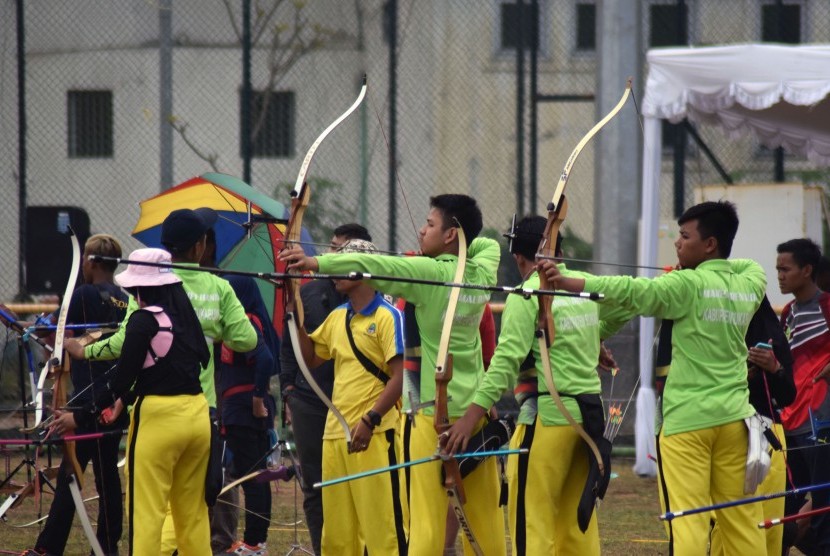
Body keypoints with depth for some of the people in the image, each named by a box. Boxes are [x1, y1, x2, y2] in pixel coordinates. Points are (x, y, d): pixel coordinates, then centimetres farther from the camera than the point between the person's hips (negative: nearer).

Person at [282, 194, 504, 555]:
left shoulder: (432, 273, -11)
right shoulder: (482, 273, 7)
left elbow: (373, 266, -21)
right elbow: (489, 244, 30)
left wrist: (316, 263, -24)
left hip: (436, 413, -6)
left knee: (428, 515, -7)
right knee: (484, 513, 8)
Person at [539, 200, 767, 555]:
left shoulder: (690, 285, -9)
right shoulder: (750, 284, 9)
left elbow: (633, 292, -20)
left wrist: (568, 283, -25)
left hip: (688, 419, -6)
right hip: (734, 417, 6)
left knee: (688, 519, -9)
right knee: (741, 517, 8)